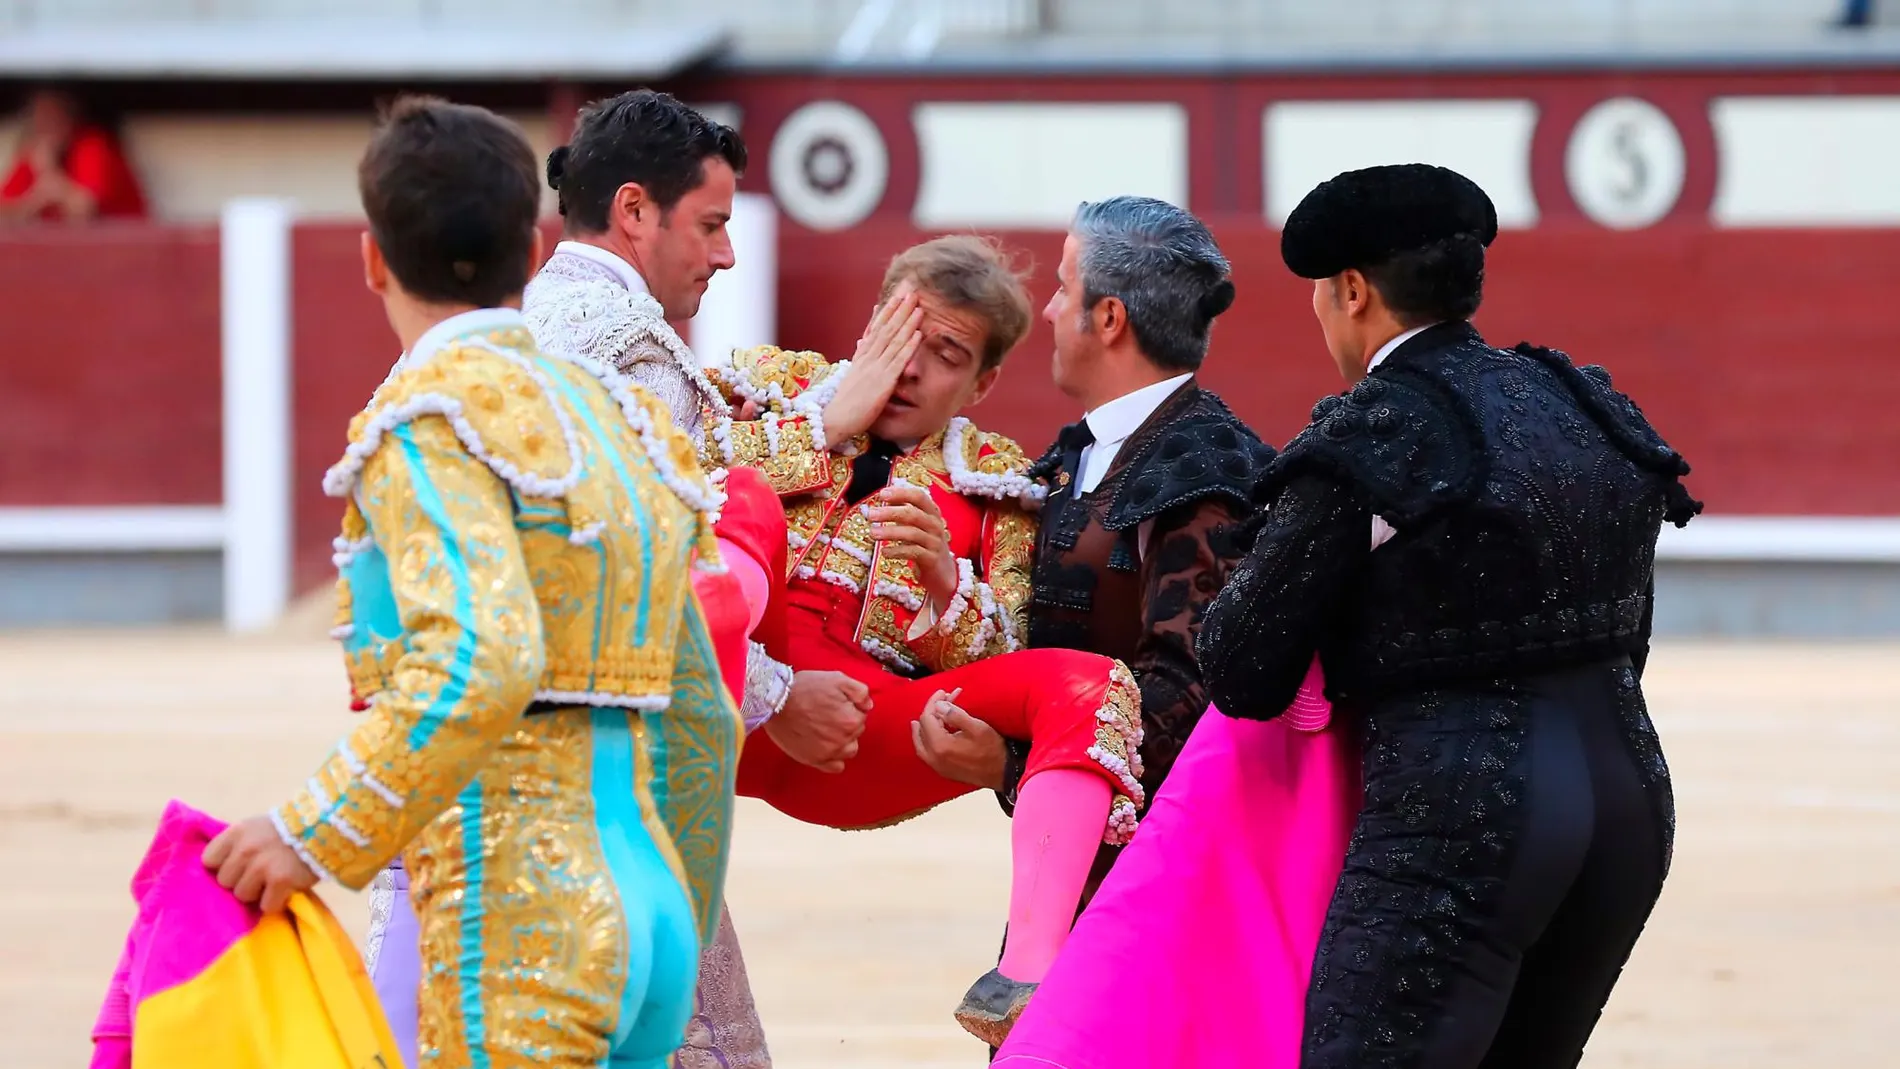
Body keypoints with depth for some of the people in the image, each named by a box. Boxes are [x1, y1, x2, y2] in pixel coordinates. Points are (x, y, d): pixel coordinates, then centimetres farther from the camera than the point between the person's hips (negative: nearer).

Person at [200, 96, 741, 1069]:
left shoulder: (432, 419, -8)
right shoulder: (623, 418, 17)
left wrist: (310, 839, -19)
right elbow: (701, 721, 22)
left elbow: (482, 665, -25)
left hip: (518, 926, -8)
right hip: (649, 907, 8)